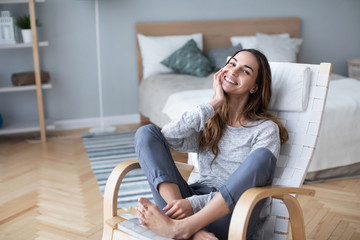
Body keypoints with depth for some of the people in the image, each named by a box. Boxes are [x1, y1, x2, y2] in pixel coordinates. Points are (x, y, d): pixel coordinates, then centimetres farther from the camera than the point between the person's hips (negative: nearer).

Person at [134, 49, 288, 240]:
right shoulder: (209, 121, 15)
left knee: (262, 156, -28)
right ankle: (186, 224, -30)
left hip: (229, 215, -3)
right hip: (193, 203, 4)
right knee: (147, 132, -9)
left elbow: (247, 188, -9)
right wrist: (214, 104, -4)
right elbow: (169, 137, -6)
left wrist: (195, 203, -22)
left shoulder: (266, 129, 3)